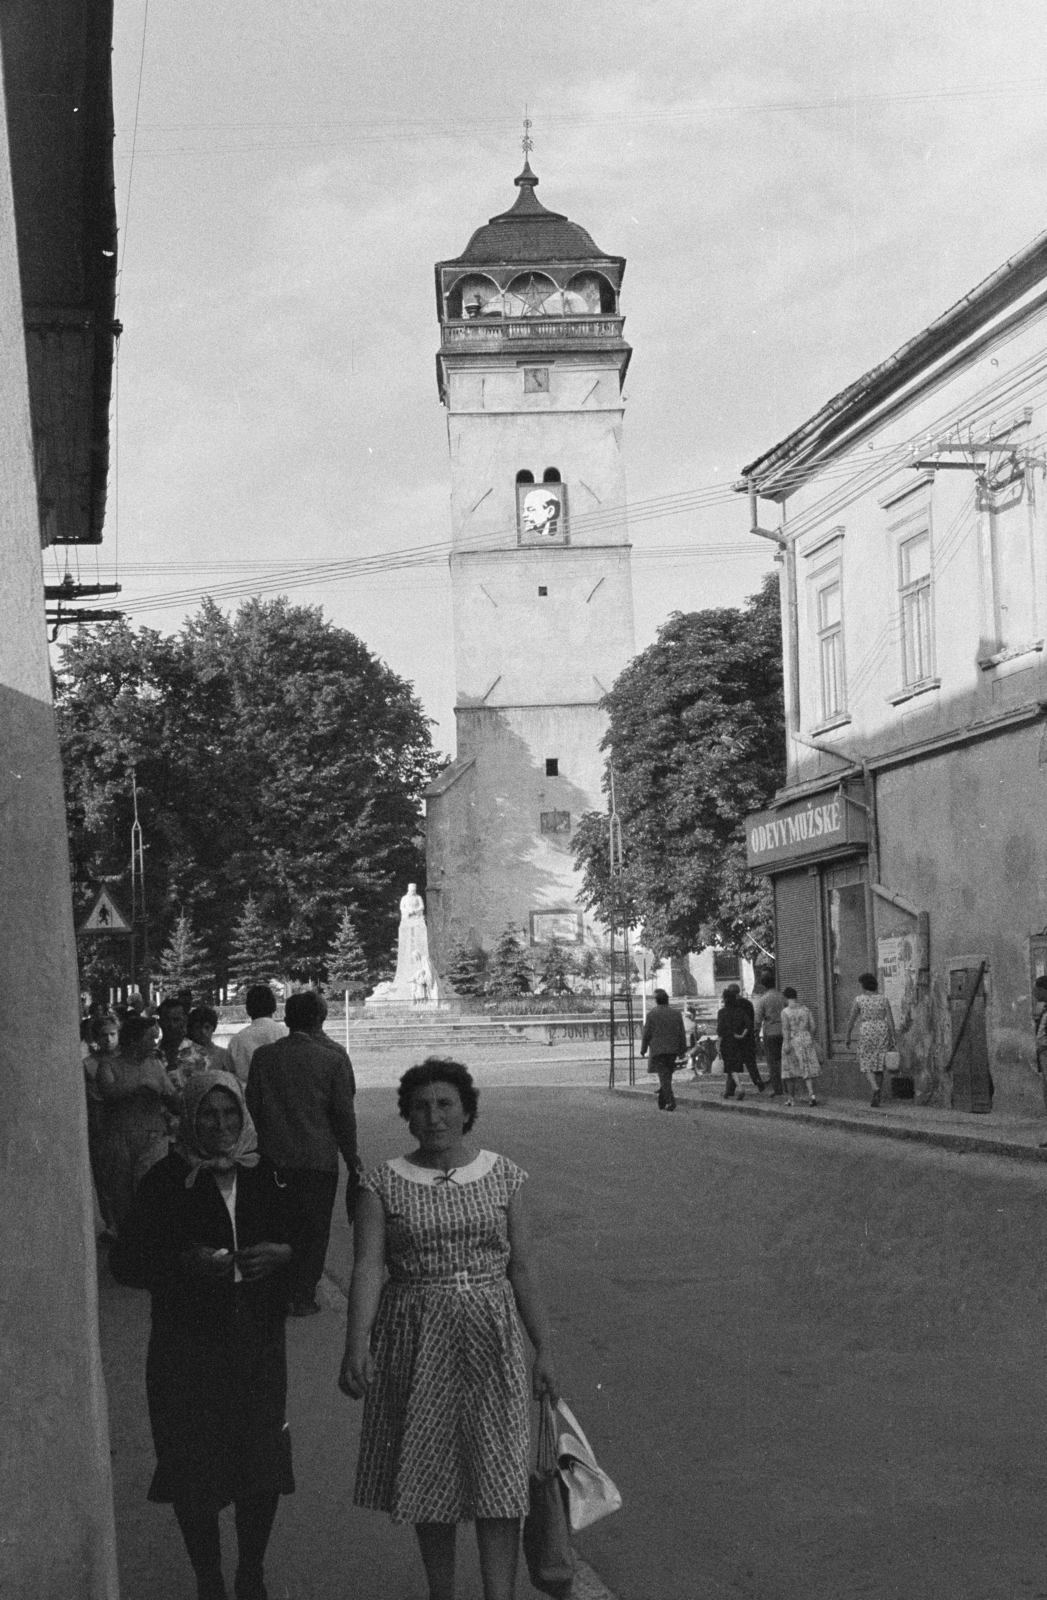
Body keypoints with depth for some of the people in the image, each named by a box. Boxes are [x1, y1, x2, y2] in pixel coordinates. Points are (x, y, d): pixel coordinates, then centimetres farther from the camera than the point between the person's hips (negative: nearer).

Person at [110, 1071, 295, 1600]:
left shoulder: (266, 1175, 4)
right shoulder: (166, 1181, -5)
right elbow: (126, 1262, -4)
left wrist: (280, 1254, -10)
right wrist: (184, 1262, -20)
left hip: (259, 1341, 2)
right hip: (188, 1349, -2)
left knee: (264, 1466, 5)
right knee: (195, 1467, 3)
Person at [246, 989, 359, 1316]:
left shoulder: (263, 1056, 1)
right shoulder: (333, 1058, -7)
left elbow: (252, 1106, 5)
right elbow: (344, 1114, -6)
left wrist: (266, 1146, 14)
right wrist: (352, 1161, 2)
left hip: (274, 1157, 3)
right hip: (319, 1158, -3)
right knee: (314, 1230, 8)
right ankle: (302, 1297, 9)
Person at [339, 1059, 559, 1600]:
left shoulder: (503, 1176, 2)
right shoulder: (383, 1184, -2)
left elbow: (521, 1268, 5)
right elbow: (367, 1267, -11)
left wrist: (544, 1350, 4)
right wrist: (356, 1346, -24)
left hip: (490, 1342, 1)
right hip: (415, 1346, 0)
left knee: (498, 1478, -4)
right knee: (429, 1476, 9)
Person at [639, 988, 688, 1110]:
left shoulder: (652, 1014, -5)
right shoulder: (676, 1014, 5)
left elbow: (646, 1034, -3)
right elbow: (682, 1034, 6)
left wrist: (643, 1049, 7)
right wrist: (682, 1050, 13)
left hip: (657, 1050, -4)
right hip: (672, 1050, 4)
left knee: (664, 1076, -6)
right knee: (666, 1076, 16)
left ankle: (671, 1102, -18)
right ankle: (662, 1102, 22)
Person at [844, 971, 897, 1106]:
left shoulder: (859, 1000, -5)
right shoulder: (884, 999, 1)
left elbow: (851, 1019, -1)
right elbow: (890, 1020, -3)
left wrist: (848, 1037, 10)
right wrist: (893, 1039, -1)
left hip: (866, 1033, -2)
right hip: (882, 1033, 2)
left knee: (867, 1065, 6)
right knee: (879, 1066, 12)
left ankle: (875, 1088, -20)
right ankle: (877, 1097, 11)